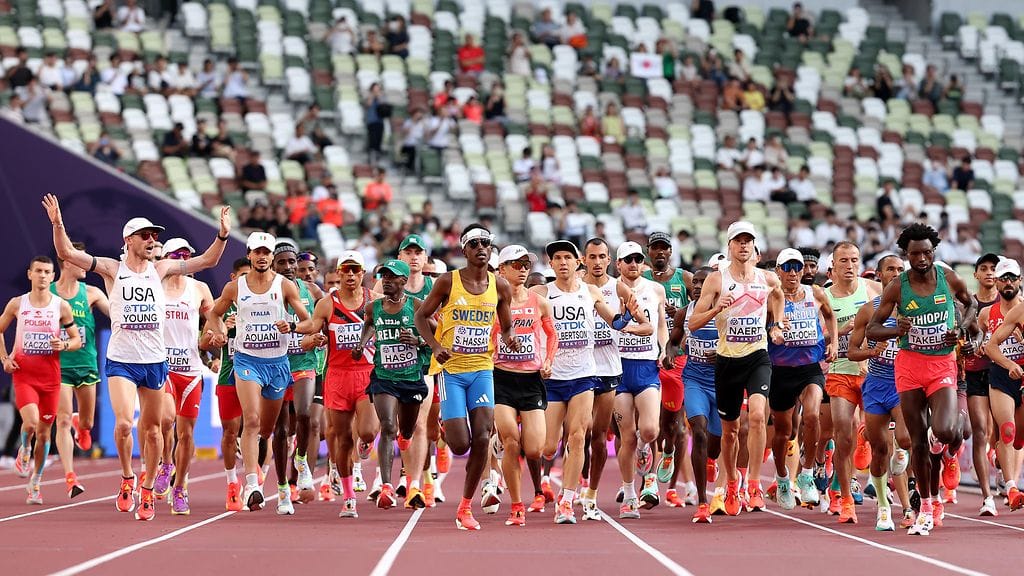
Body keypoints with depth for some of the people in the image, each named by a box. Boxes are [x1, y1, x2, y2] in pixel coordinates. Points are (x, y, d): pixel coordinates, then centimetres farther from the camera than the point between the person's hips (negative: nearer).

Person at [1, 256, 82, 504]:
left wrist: (63, 345, -13)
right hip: (23, 374, -1)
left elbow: (77, 340, 8)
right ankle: (25, 452, 11)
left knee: (44, 431, 6)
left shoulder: (61, 306, 1)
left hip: (50, 376, 1)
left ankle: (34, 485, 20)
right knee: (31, 422, -23)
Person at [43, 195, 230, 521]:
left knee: (152, 429, 7)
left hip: (155, 361, 3)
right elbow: (66, 253, -8)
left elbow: (207, 260, 11)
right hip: (121, 361, -3)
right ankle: (127, 479, 5)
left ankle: (147, 491, 20)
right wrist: (58, 224, -23)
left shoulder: (160, 269, 6)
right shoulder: (112, 269, -1)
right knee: (124, 423, -19)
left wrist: (223, 234, -3)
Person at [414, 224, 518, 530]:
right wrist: (435, 346, -13)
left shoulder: (500, 287, 4)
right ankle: (447, 430, 31)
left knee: (482, 439, -11)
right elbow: (422, 315, 4)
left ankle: (465, 507, 2)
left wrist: (510, 337, -9)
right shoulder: (448, 282, -5)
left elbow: (507, 326, 16)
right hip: (451, 369, -3)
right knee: (460, 444, -10)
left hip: (482, 369, 3)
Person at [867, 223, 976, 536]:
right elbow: (872, 329, -1)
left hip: (943, 365, -1)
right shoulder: (897, 288, -4)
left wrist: (960, 328, -2)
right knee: (918, 440, 2)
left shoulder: (949, 279, -2)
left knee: (944, 431, -21)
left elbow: (972, 305, 18)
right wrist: (896, 330, -22)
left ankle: (956, 438, 20)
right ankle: (926, 508, 17)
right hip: (909, 364, 1)